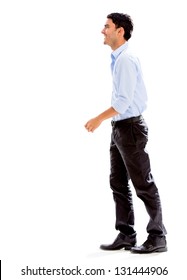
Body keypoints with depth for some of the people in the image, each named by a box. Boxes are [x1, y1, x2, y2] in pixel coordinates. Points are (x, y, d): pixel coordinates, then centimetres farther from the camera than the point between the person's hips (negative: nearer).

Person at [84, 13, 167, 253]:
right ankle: (126, 236, 18)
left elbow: (124, 100, -22)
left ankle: (157, 237, 6)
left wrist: (99, 119, -16)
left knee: (143, 184, -2)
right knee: (118, 184, 11)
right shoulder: (118, 59, 12)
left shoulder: (126, 60, -17)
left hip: (130, 127, -10)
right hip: (119, 128, 10)